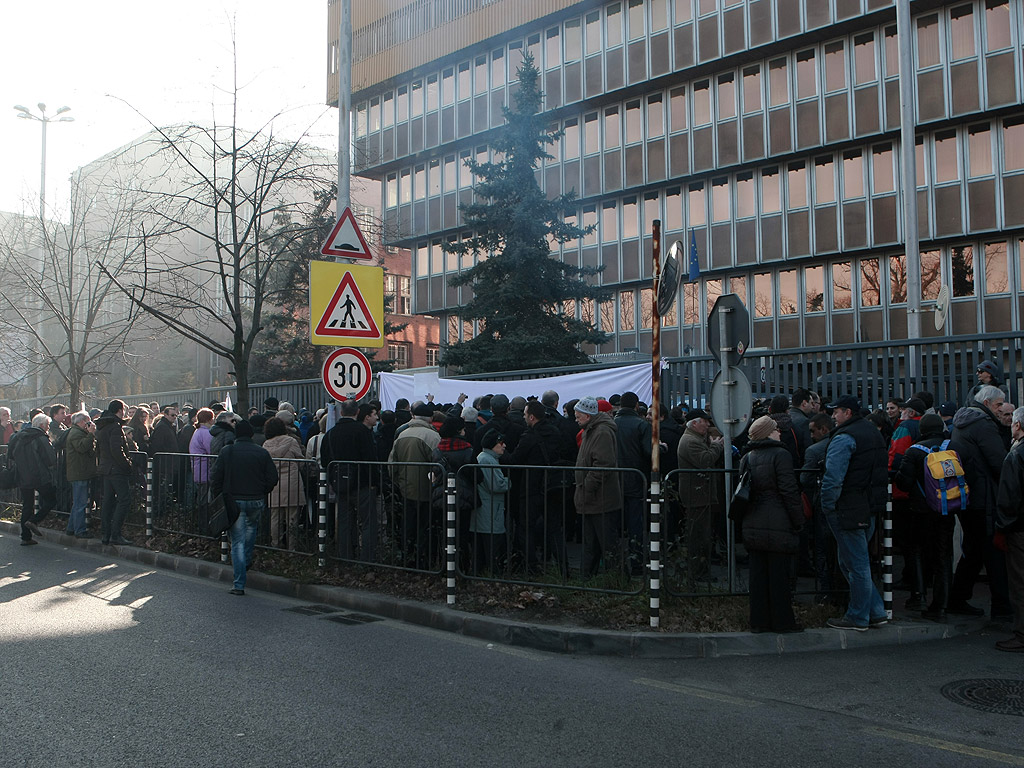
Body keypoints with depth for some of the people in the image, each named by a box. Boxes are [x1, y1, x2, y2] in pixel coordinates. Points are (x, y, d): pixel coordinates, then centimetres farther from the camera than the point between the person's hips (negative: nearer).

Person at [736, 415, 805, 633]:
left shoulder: (746, 458, 11)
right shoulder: (780, 454, -10)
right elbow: (789, 491, -13)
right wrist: (799, 521, -6)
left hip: (752, 526, 6)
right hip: (778, 525, -6)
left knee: (758, 573, 10)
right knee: (778, 574, 1)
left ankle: (759, 621, 15)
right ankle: (782, 621, 9)